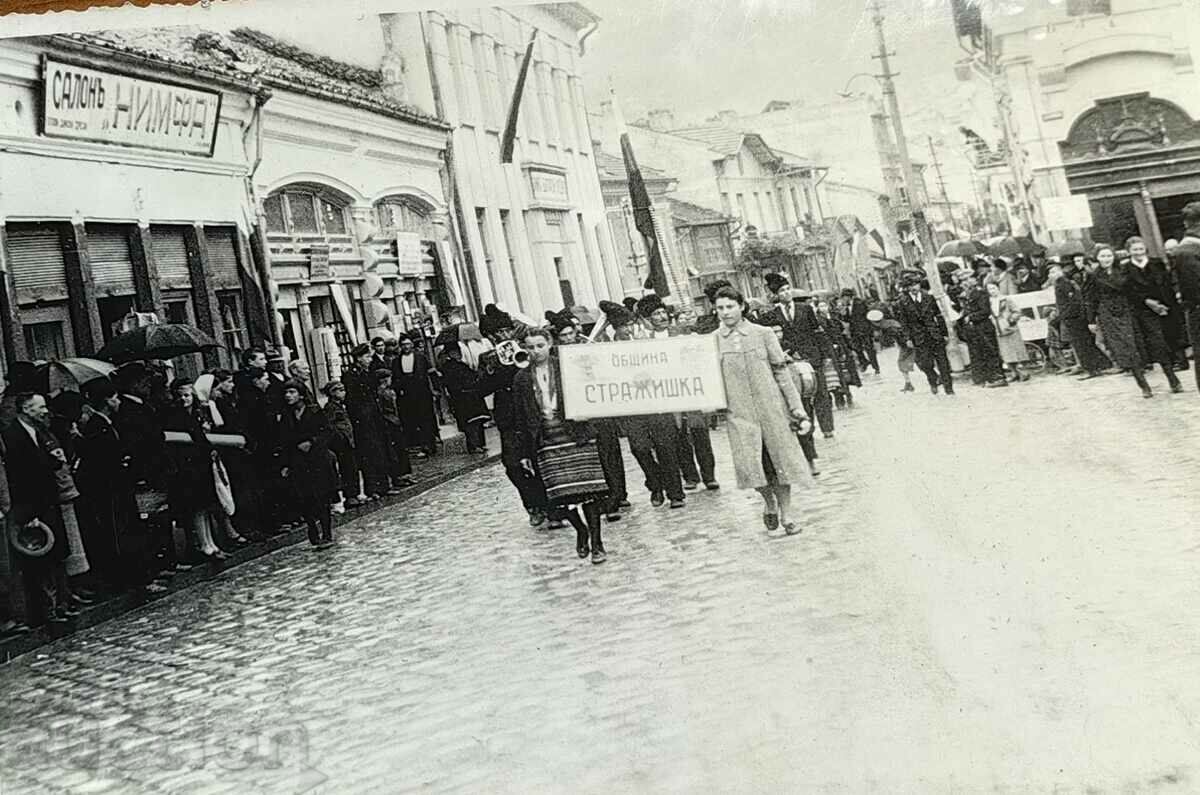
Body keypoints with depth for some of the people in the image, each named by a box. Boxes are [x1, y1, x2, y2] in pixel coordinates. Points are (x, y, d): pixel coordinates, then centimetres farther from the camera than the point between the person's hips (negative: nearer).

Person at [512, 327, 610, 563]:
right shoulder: (522, 379, 9)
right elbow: (521, 420, 10)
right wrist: (525, 453, 8)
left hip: (576, 436, -1)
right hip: (546, 442, 1)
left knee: (588, 488, -6)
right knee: (560, 494, -6)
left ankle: (596, 540, 4)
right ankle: (580, 530, 20)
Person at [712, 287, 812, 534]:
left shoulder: (763, 334, 2)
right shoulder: (712, 341, 3)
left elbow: (781, 373, 4)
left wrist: (797, 409, 1)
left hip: (772, 408, 0)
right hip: (739, 411, 0)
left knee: (780, 459, 3)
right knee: (749, 464, -10)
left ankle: (786, 514, 20)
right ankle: (769, 503, 19)